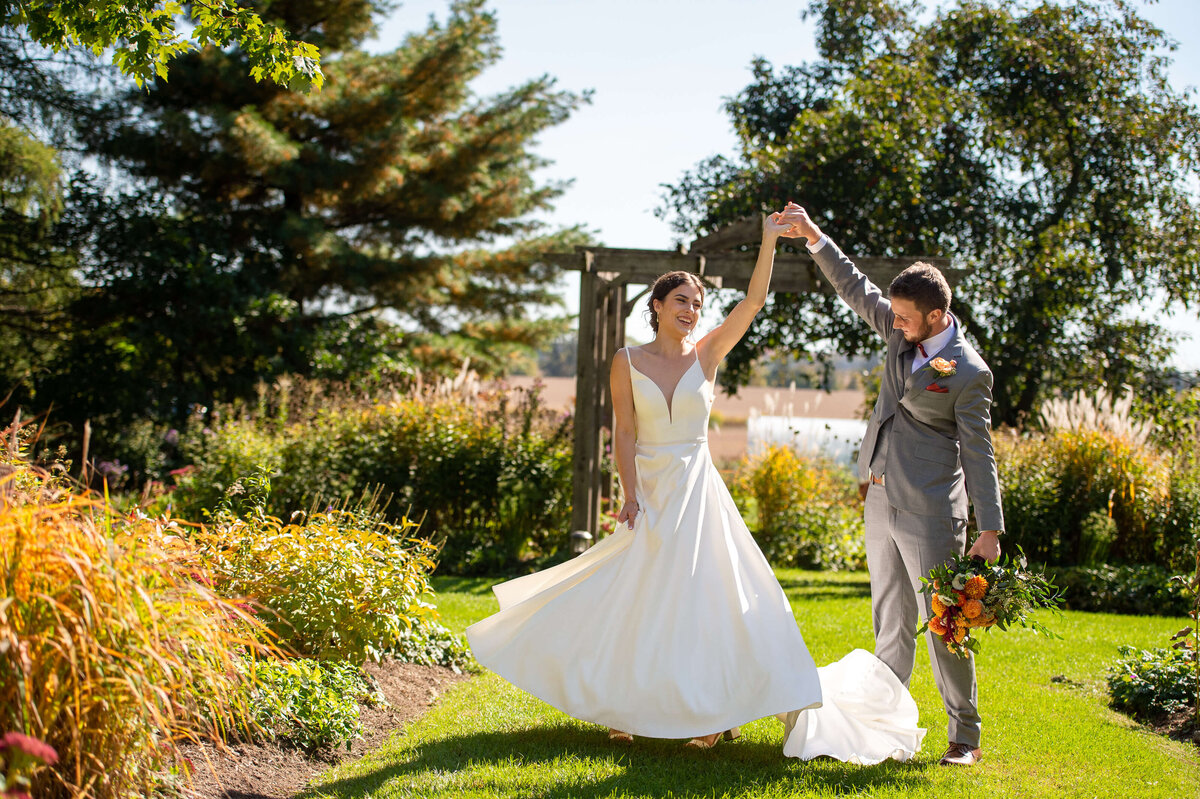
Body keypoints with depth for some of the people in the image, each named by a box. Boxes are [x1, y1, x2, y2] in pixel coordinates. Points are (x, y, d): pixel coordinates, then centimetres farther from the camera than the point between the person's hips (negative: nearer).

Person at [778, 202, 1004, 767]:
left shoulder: (968, 372, -14)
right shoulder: (903, 333, 5)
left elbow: (979, 453, -13)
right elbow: (855, 289, 16)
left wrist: (990, 530, -15)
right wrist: (814, 237, 8)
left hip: (930, 510, -7)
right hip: (881, 501, 7)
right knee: (890, 623, 12)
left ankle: (965, 737, 6)